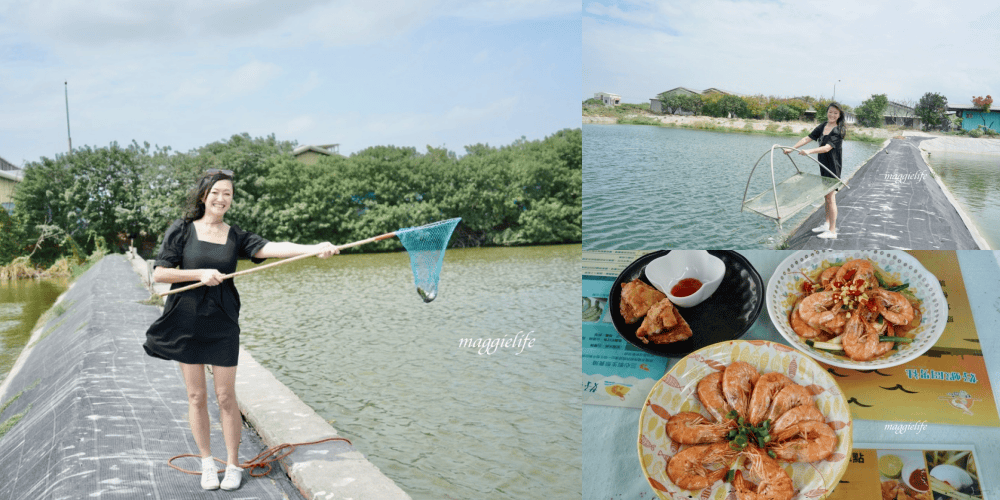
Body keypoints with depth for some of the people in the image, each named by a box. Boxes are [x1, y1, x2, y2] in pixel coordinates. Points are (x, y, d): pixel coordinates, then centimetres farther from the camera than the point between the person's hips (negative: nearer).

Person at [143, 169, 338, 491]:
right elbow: (159, 273, -4)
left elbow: (271, 248, -14)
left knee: (226, 397, 3)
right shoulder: (182, 230, -1)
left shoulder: (236, 237, 3)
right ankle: (207, 462, 24)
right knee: (196, 396, 8)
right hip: (186, 322, 0)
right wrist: (200, 274, -15)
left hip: (222, 323, 1)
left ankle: (233, 465, 17)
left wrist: (314, 248, -28)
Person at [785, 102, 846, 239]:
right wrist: (792, 148, -5)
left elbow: (827, 148, -26)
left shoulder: (838, 130, -15)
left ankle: (832, 231, 0)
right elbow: (807, 138, 5)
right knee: (827, 196, 17)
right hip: (823, 165, 7)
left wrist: (810, 151, -38)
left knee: (831, 197, -6)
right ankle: (827, 224, 30)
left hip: (833, 166, -7)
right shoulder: (822, 127, 8)